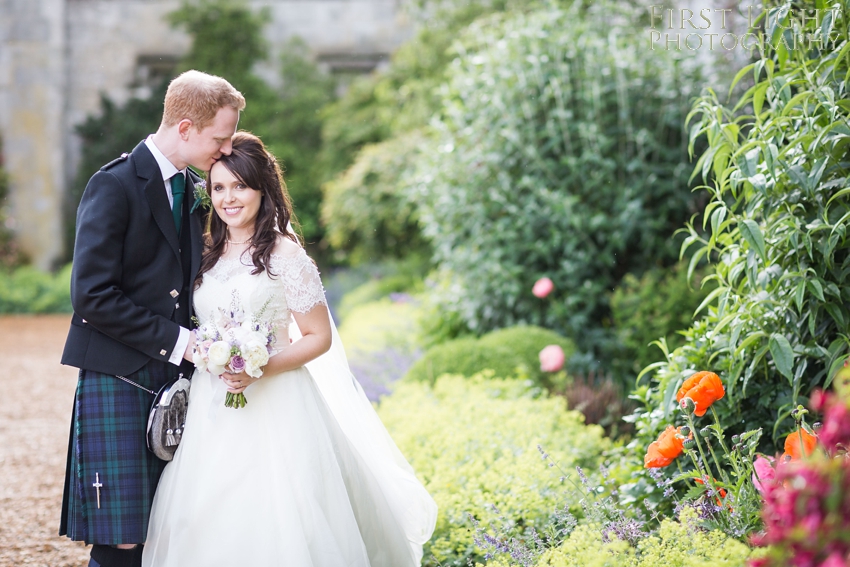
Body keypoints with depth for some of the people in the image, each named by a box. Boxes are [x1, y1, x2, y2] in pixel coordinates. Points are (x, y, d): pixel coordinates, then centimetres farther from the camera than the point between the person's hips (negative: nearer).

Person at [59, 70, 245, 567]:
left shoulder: (195, 189, 13)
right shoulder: (115, 185, -10)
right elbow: (92, 296, -16)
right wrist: (176, 341, -14)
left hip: (174, 378, 7)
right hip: (119, 379, -7)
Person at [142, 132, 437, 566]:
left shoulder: (284, 254, -7)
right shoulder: (207, 256, 11)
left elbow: (319, 337, -7)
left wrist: (261, 369, -18)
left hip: (273, 409, -5)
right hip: (211, 412, 5)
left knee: (271, 517, -5)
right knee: (211, 526, 5)